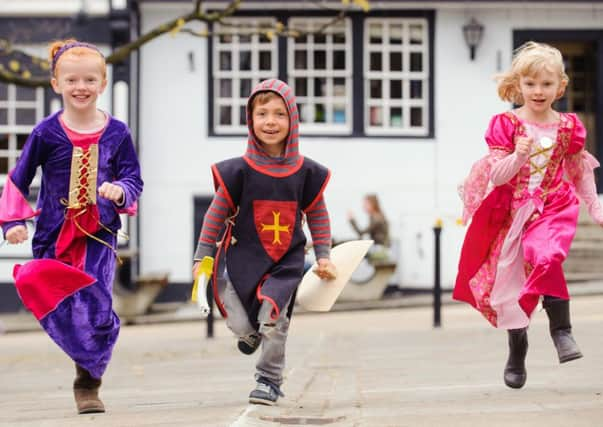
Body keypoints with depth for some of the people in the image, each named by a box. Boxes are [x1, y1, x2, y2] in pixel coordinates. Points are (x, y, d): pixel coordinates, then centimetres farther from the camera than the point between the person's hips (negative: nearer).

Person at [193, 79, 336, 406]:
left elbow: (317, 214, 10)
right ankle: (252, 331, 39)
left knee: (273, 322, -13)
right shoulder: (239, 171, -8)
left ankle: (269, 379, 7)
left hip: (287, 260, 0)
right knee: (241, 326, 1)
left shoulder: (306, 171, -3)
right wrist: (202, 257, 1)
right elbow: (216, 214, 0)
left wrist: (323, 256, 8)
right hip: (244, 257, 0)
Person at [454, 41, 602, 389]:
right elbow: (497, 176, -8)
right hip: (513, 213, 1)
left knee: (544, 255, -32)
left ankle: (562, 330, -26)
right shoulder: (506, 125, -4)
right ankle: (517, 357, 25)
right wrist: (518, 156, -25)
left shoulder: (568, 127, 1)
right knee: (510, 281, 7)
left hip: (555, 207, -1)